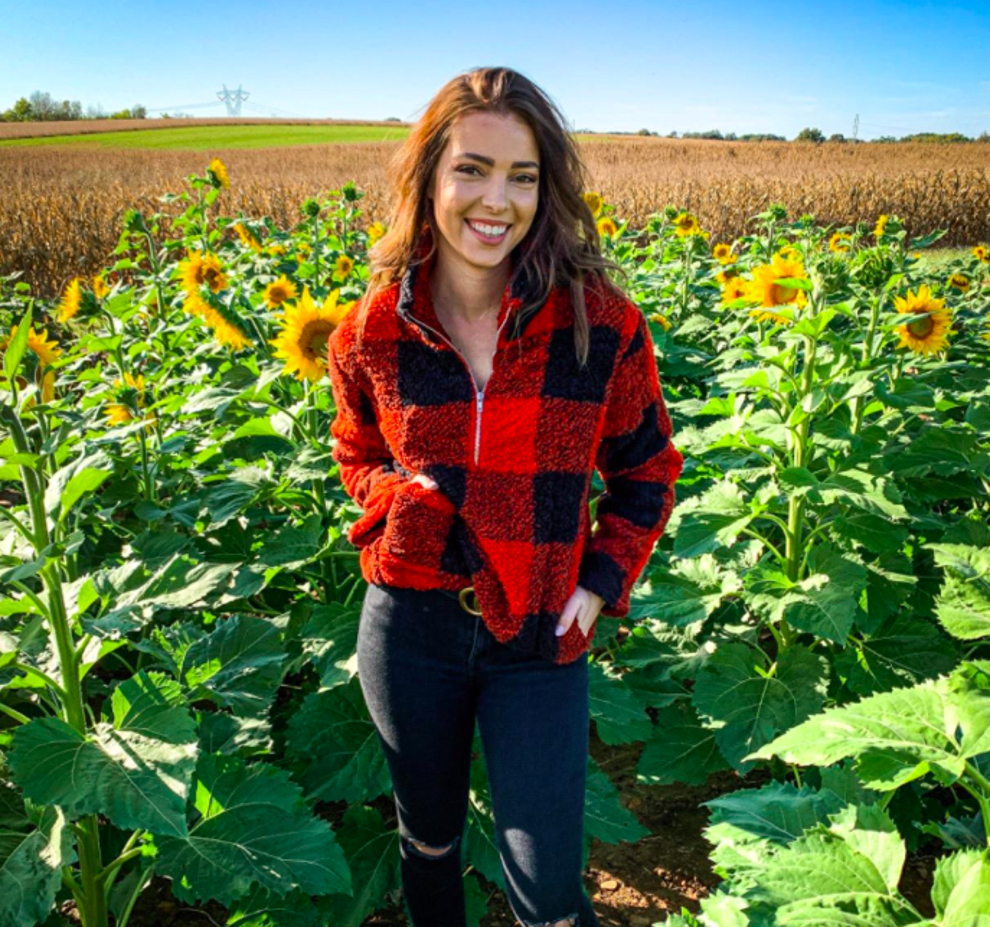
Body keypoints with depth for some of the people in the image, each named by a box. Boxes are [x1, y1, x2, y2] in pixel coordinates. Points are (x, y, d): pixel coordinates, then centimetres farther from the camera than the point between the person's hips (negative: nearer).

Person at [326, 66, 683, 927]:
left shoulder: (601, 323, -12)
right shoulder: (374, 331, -8)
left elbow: (645, 470, 3)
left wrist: (603, 581, -9)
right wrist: (397, 499, -10)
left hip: (540, 639, -1)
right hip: (411, 625, 2)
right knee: (429, 837, 24)